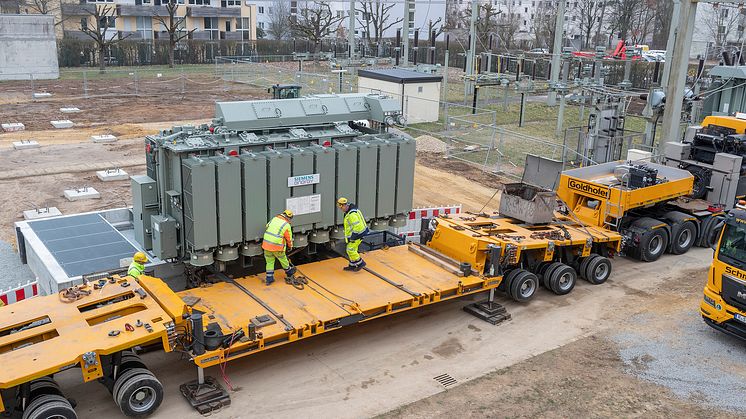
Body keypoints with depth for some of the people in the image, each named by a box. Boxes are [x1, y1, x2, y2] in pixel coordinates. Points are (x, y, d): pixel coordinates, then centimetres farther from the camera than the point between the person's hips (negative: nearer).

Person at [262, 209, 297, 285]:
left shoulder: (273, 219, 6)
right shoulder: (287, 226, -6)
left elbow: (267, 227, 18)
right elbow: (289, 239, 4)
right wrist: (290, 247, 24)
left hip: (266, 244, 4)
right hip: (276, 247, -4)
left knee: (269, 262, 15)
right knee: (283, 259, 19)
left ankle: (269, 279, 18)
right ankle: (289, 272, 40)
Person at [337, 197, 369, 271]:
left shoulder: (352, 214, -25)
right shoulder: (350, 211, 9)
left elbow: (357, 226, -29)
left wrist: (352, 237, -24)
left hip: (358, 234, -10)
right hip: (357, 233, 10)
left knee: (350, 249, -6)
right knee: (351, 249, 16)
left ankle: (360, 263, 4)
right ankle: (352, 266, 25)